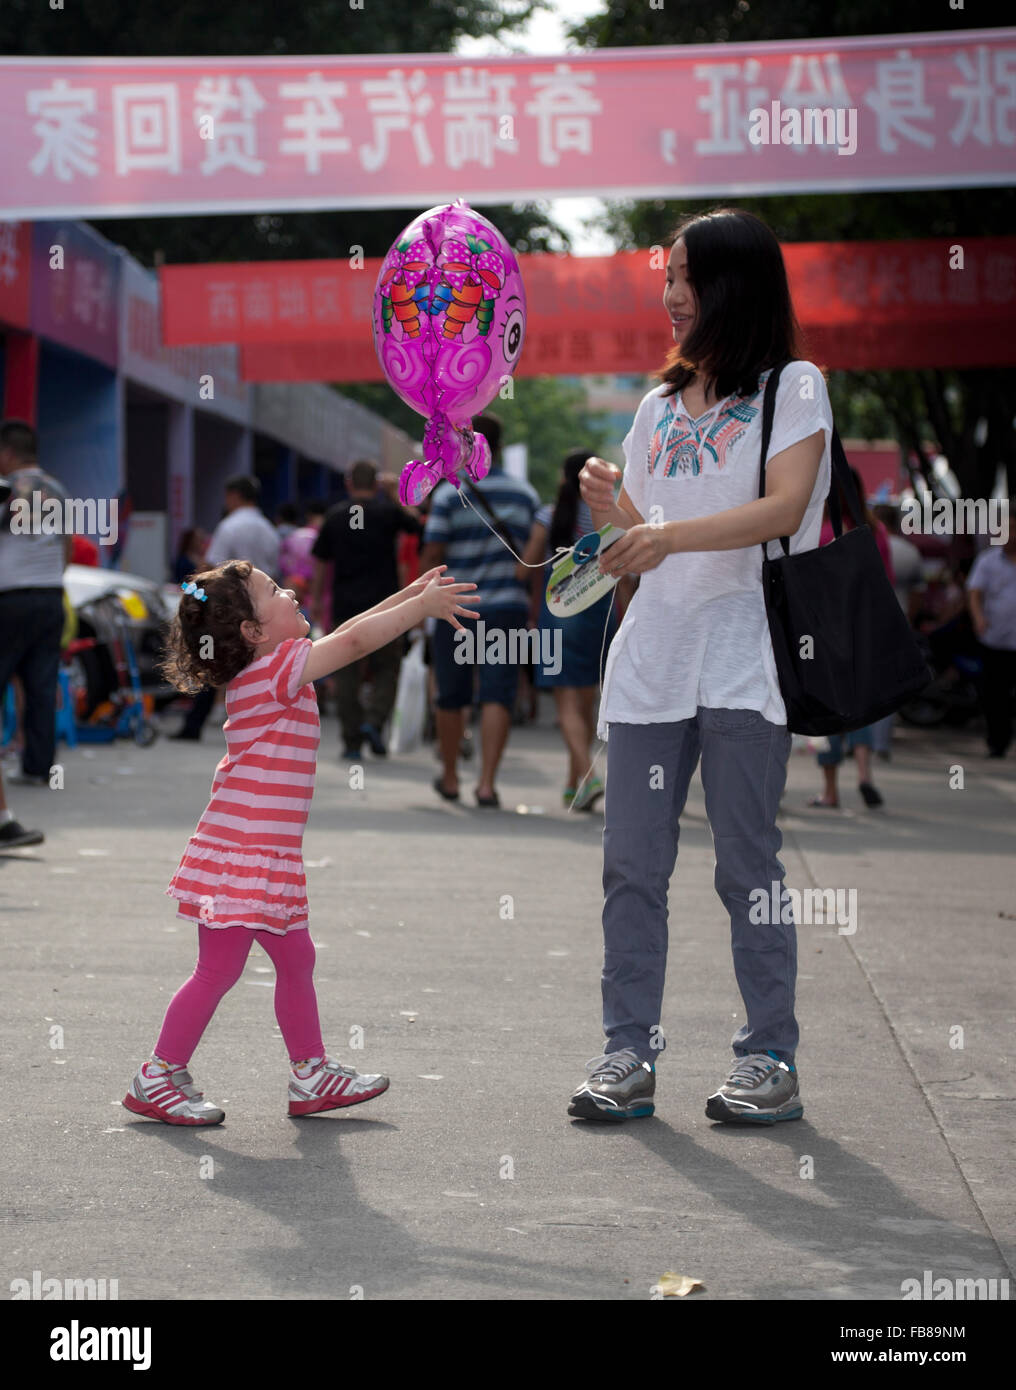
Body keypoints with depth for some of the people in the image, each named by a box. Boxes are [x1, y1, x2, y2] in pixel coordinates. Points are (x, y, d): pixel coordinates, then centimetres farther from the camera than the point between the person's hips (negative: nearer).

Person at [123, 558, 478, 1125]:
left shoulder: (273, 670, 12)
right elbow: (354, 641, -20)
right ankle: (157, 1079, 7)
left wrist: (413, 593, 17)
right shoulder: (277, 668, -15)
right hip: (240, 857, -10)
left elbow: (347, 632, 20)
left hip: (267, 859, 10)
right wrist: (424, 605, -12)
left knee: (296, 960, 15)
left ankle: (312, 1075, 23)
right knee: (219, 970, -3)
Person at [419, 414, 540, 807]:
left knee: (451, 695, 12)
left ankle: (450, 777, 25)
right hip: (507, 606, 1)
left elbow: (431, 556, -6)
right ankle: (487, 782, -12)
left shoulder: (449, 494, -6)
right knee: (497, 695, -2)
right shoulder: (526, 495, 4)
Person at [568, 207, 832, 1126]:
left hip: (742, 658, -5)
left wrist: (670, 534, -25)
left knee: (747, 863, -3)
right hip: (651, 657, 5)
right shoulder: (660, 406, 19)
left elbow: (783, 508, -13)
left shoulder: (792, 388, 2)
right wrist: (612, 512, -3)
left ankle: (771, 1059, 4)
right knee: (633, 863, 2)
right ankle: (628, 1054, 8)